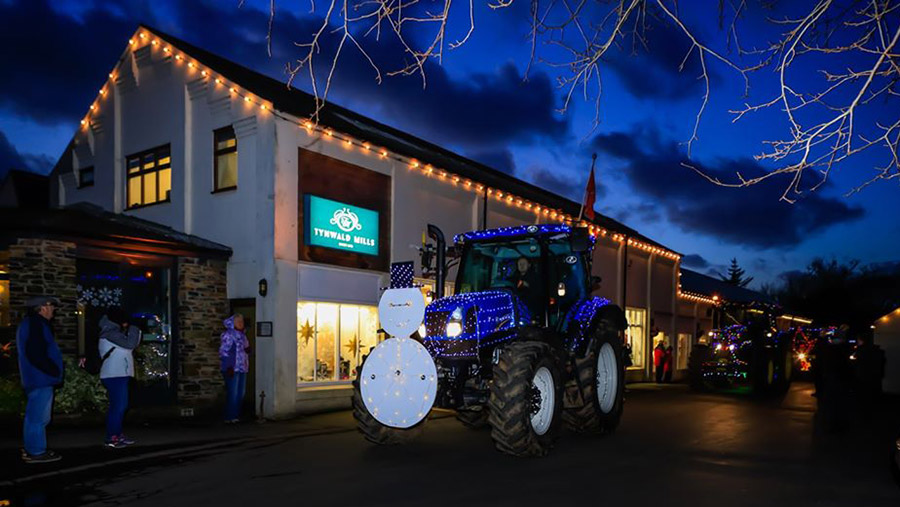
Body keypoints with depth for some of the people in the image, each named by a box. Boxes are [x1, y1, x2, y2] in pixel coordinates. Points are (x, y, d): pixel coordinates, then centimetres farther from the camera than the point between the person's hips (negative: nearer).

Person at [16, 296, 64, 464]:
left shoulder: (29, 323, 19)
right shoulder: (36, 324, -16)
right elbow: (35, 354, -24)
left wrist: (52, 370, 17)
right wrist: (52, 370, -16)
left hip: (36, 378, 11)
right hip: (41, 379, -11)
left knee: (34, 415, 17)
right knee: (38, 416, -5)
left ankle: (30, 449, 25)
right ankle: (36, 452, 0)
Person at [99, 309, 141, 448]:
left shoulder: (113, 333, 18)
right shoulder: (110, 333, -13)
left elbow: (129, 348, 18)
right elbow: (130, 344, -20)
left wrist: (132, 332, 8)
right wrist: (134, 330, -6)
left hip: (118, 375, 10)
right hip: (115, 376, -10)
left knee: (121, 406, 13)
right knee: (118, 406, -9)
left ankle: (118, 434, 19)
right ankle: (111, 438, -4)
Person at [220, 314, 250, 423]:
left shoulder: (242, 335, 17)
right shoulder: (228, 335, -8)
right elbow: (224, 352, -14)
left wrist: (248, 349, 1)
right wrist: (229, 367, -19)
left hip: (242, 368, 9)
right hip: (232, 369, -9)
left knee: (240, 393, 9)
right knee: (232, 393, -8)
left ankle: (236, 415, 17)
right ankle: (230, 417, -3)